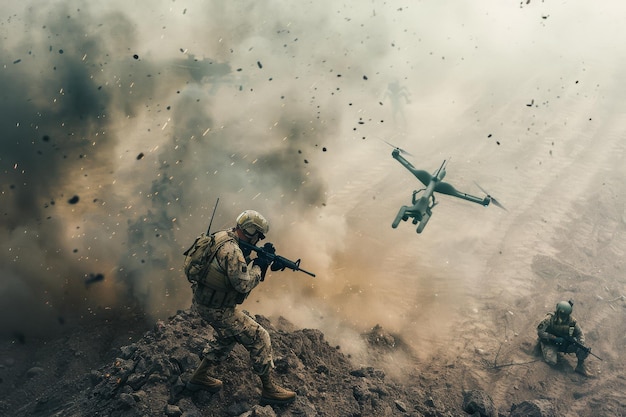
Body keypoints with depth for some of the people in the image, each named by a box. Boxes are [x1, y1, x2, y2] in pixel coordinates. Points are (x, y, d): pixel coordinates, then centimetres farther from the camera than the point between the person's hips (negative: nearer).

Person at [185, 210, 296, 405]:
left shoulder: (224, 238, 4)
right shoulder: (231, 250, -27)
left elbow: (242, 269, 11)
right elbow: (244, 284, -26)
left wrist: (265, 263, 1)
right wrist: (259, 265, -12)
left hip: (204, 302, 10)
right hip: (217, 309, -10)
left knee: (227, 337, 31)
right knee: (259, 339, -1)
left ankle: (199, 377, 38)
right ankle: (270, 390, 10)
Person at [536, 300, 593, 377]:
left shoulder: (571, 321, -13)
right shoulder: (549, 319, -24)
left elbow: (580, 334, -2)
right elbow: (540, 332, -22)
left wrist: (581, 345, -23)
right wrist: (555, 338, -29)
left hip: (565, 344, 3)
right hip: (550, 344, -3)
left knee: (583, 350, -17)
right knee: (552, 361, -27)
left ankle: (580, 366, 6)